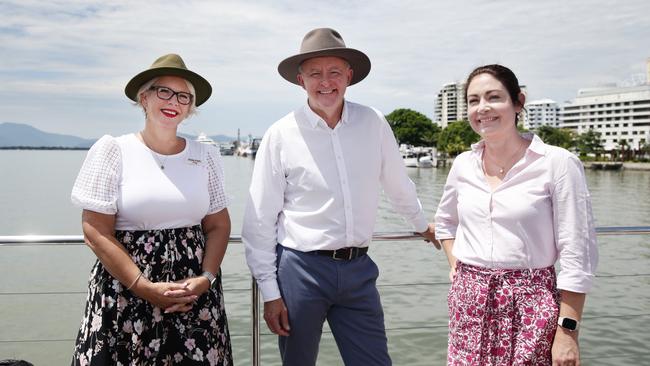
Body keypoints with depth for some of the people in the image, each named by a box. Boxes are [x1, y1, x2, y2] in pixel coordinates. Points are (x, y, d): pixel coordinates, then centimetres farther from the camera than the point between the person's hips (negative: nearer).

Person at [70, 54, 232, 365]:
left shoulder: (205, 156, 6)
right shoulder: (113, 150, -3)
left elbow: (219, 225, 7)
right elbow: (95, 232, -6)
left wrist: (206, 278, -9)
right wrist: (144, 287, -13)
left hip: (195, 295, 3)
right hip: (125, 296, -2)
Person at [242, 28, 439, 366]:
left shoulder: (374, 124, 0)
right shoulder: (281, 135, -8)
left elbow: (397, 184, 16)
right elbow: (260, 221, -5)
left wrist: (422, 225, 30)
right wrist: (270, 292, -4)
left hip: (359, 269, 2)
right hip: (300, 269, -2)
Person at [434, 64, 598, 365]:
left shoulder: (557, 163, -10)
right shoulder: (463, 164, 4)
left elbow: (577, 256, -10)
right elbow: (445, 221, 22)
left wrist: (568, 332, -12)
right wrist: (456, 269, 9)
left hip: (531, 304, -4)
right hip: (468, 303, 4)